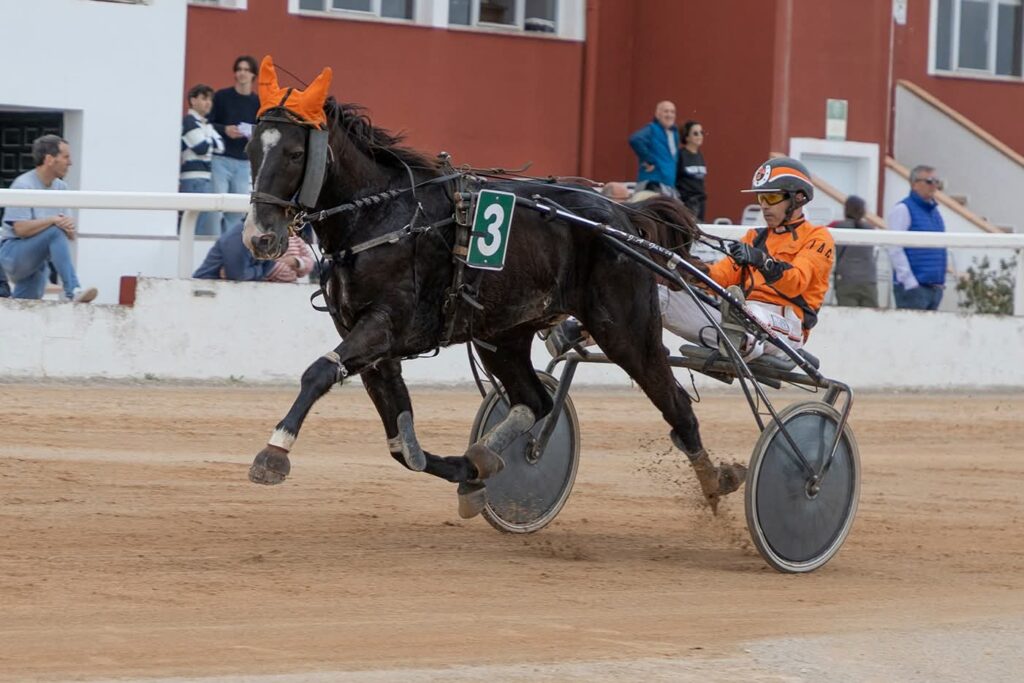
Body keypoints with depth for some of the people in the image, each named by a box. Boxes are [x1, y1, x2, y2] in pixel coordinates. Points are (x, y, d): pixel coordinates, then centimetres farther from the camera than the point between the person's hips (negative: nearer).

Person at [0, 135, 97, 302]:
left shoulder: (61, 187, 9)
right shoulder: (23, 186, -15)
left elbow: (70, 234, 4)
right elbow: (21, 229, -23)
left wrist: (69, 227, -20)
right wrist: (53, 221, -27)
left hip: (38, 262, 8)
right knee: (55, 232, -31)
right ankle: (73, 291, -40)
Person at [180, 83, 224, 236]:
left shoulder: (206, 124, 21)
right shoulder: (189, 122, -7)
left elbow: (220, 146, 13)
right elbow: (202, 148, -13)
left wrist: (208, 142, -3)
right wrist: (212, 141, 6)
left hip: (206, 178, 9)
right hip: (194, 179, -9)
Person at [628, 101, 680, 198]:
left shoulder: (675, 132, 17)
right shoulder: (651, 130, -9)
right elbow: (635, 140, -29)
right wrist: (648, 161, -23)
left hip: (671, 185, 9)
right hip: (652, 183, -9)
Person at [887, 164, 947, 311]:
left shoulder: (934, 211, 19)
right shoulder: (903, 209, -5)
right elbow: (895, 249, -13)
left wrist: (941, 280, 16)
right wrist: (910, 282, -17)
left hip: (935, 286, 8)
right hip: (913, 287, -8)